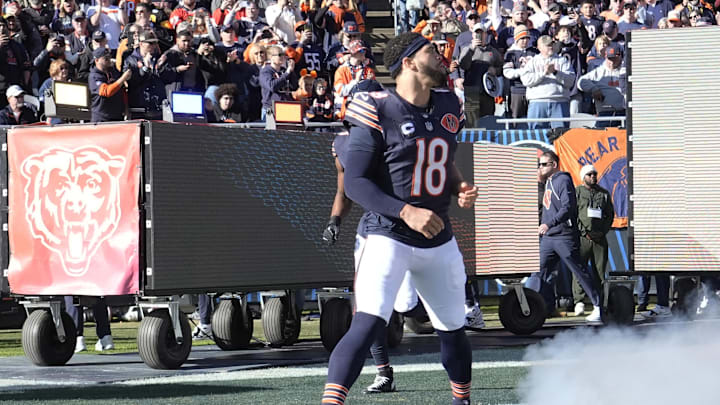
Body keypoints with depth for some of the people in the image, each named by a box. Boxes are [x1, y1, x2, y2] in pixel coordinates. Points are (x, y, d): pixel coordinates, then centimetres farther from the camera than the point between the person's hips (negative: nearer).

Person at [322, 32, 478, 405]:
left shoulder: (447, 109, 7)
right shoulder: (379, 112, -14)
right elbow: (354, 182, -15)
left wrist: (460, 188, 2)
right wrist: (406, 212, -24)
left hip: (438, 239, 6)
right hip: (388, 235, -6)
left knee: (452, 328, 15)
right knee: (368, 325, -21)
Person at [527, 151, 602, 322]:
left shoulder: (563, 180, -10)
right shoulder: (548, 183, 18)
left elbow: (568, 207, -22)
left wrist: (549, 223, -31)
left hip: (565, 236, -9)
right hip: (548, 237, 9)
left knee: (580, 271, -3)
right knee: (540, 271, 0)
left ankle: (598, 306, 3)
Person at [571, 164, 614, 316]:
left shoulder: (604, 194, 15)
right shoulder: (576, 192, 6)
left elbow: (610, 215, 14)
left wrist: (602, 231, -1)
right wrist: (585, 232, -10)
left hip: (599, 237, 3)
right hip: (582, 237, -3)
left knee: (600, 270, 1)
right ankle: (579, 302, -10)